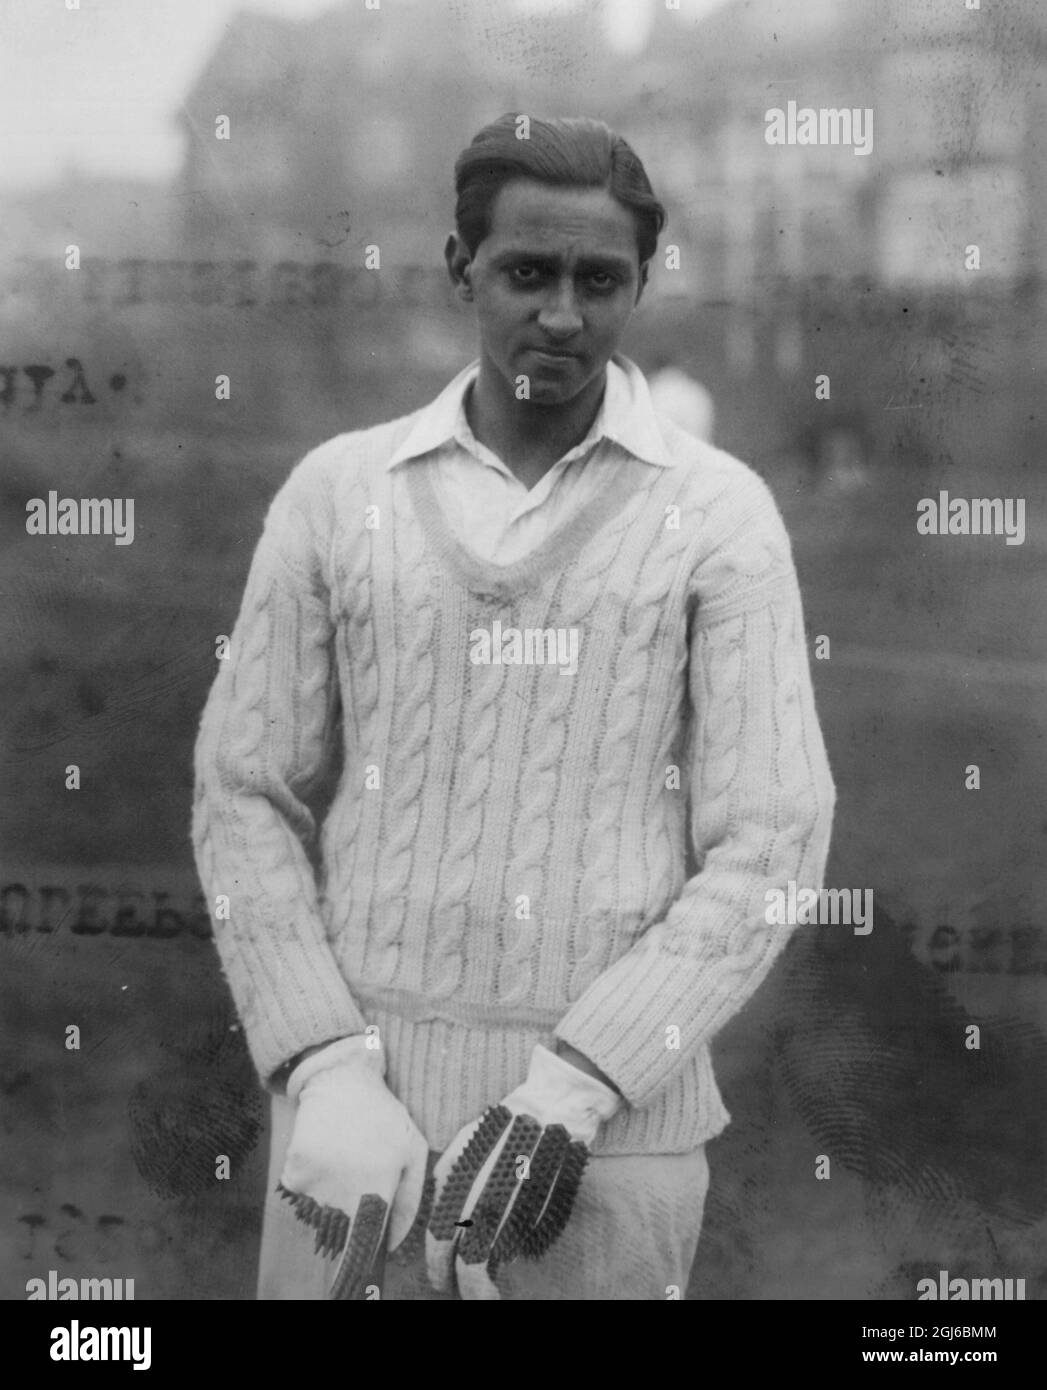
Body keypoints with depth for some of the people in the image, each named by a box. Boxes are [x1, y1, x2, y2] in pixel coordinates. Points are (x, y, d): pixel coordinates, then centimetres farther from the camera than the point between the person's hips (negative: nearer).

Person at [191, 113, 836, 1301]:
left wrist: (568, 1091, -15)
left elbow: (769, 847, -6)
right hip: (361, 1098, 1)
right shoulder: (335, 492, 4)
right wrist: (326, 1070, -10)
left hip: (613, 1124, -1)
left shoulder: (719, 513, -1)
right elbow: (245, 798, 4)